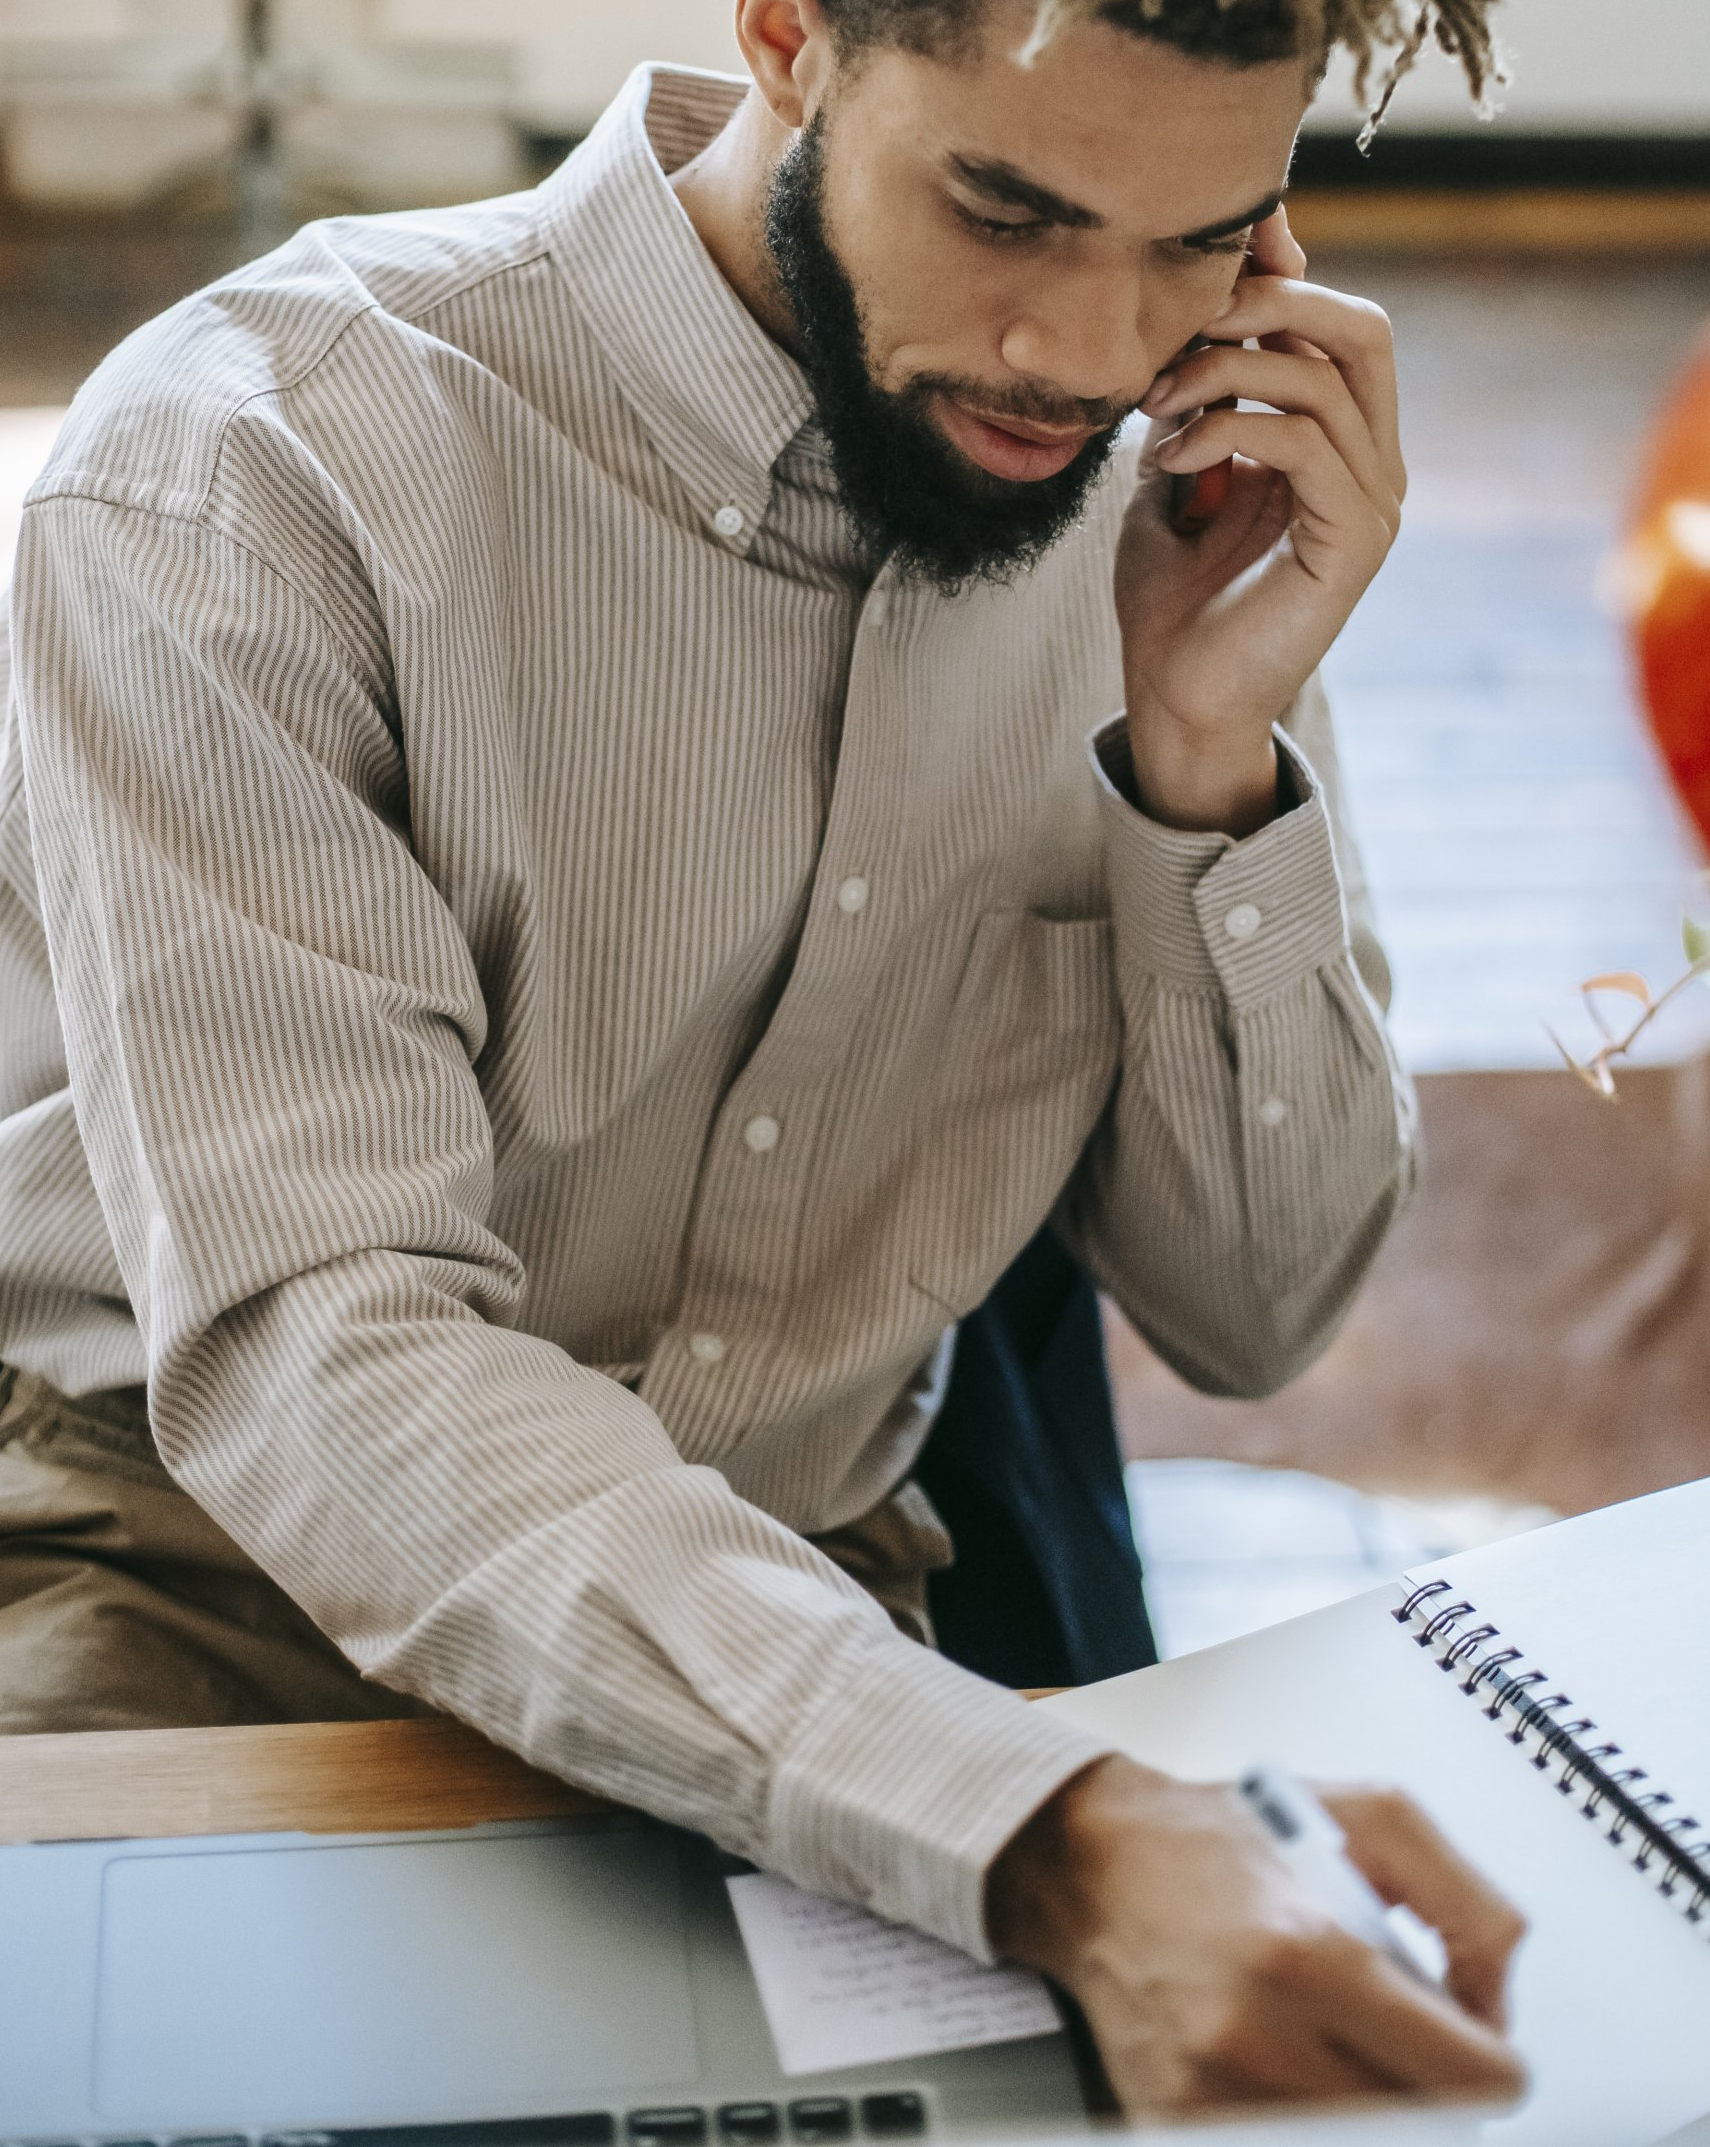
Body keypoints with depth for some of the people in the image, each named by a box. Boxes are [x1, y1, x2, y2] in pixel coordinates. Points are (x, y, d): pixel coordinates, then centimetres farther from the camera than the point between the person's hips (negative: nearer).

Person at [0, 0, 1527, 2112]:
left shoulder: (1156, 511, -2)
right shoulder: (254, 457, -19)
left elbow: (1248, 1311, 2)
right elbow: (313, 1356, -30)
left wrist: (1214, 757, -15)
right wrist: (1048, 1835, -42)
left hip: (825, 1612, 4)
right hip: (207, 1592, -4)